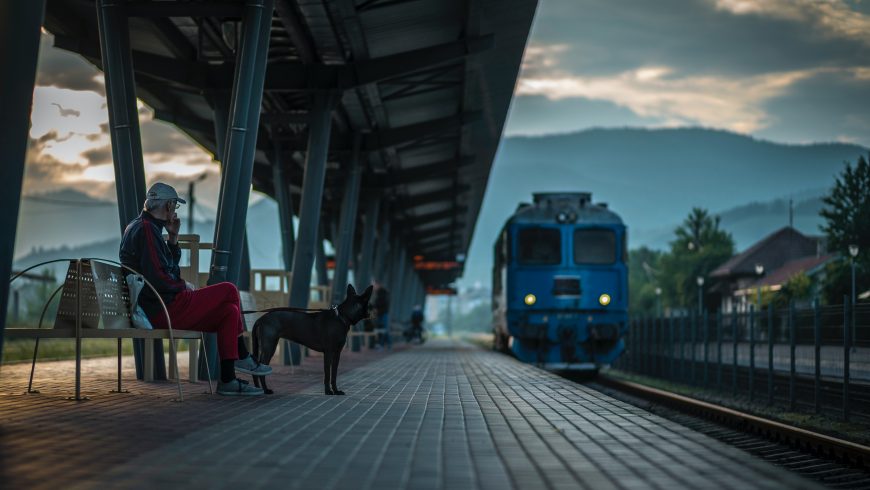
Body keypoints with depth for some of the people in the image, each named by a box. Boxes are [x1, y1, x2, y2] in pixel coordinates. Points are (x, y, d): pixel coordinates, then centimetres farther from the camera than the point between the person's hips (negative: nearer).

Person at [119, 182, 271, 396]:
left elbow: (169, 265, 25)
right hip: (164, 309, -11)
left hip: (152, 309, 11)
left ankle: (228, 380, 7)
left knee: (229, 311, 9)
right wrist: (184, 286, -8)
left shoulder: (138, 227, 19)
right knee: (229, 291, -7)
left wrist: (173, 237, 11)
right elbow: (157, 278, -25)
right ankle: (242, 357, 5)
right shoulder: (147, 229, -15)